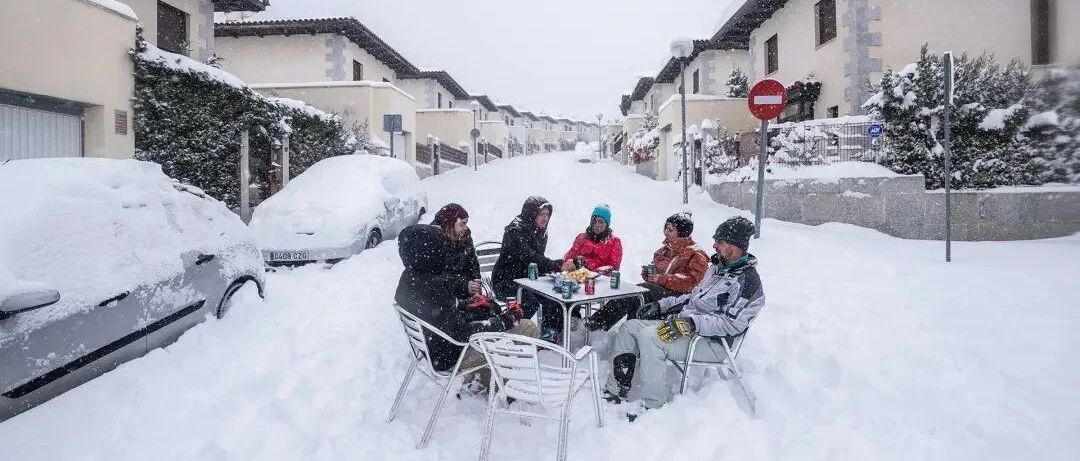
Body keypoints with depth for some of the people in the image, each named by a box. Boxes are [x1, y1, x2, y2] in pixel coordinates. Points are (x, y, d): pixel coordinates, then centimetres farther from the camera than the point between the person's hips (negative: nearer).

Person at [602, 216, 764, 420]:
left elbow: (732, 324, -23)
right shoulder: (719, 267, 15)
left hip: (713, 342, -10)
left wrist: (692, 323, -31)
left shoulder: (747, 281, -15)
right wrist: (661, 305, 13)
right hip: (683, 324, 10)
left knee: (649, 336, -31)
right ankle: (616, 391, 2)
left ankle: (654, 405, -20)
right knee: (628, 327, 2)